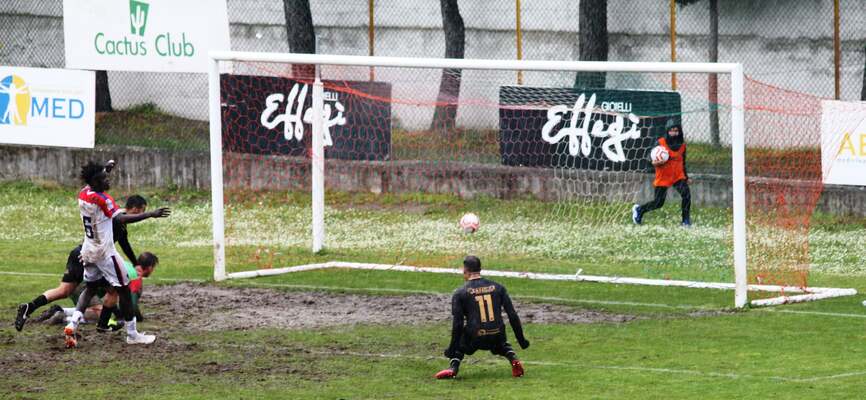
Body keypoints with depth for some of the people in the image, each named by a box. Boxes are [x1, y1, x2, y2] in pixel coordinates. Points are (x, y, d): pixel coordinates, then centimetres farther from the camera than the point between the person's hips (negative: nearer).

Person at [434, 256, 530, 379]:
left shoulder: (460, 293, -1)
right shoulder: (498, 287, 8)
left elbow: (457, 324, -5)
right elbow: (513, 315, 6)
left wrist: (452, 349, 1)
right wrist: (521, 340, 12)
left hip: (474, 339, -3)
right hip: (497, 336, 3)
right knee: (502, 345, 37)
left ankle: (453, 367, 0)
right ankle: (514, 359, 6)